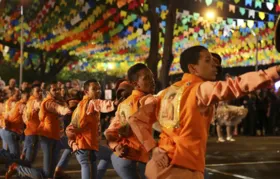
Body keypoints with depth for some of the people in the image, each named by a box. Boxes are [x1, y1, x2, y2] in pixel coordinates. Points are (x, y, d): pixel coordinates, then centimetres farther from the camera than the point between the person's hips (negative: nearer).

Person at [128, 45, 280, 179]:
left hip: (160, 165, 8)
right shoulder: (201, 89, -8)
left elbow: (136, 119, 10)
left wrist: (153, 148, 3)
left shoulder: (168, 92, 13)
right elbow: (236, 85, -25)